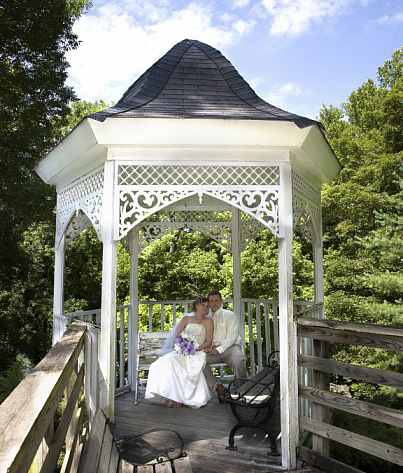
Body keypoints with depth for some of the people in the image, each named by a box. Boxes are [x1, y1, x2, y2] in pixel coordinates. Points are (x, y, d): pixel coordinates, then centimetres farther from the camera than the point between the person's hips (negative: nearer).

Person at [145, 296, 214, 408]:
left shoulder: (208, 322, 12)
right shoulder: (186, 319, 20)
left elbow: (208, 343, 2)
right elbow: (175, 336, 12)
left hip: (198, 352, -3)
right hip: (181, 351, 3)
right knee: (169, 360, -31)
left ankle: (178, 397, -26)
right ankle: (173, 396, -30)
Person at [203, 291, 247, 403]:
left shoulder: (230, 315, 6)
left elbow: (231, 338, -5)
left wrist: (219, 350, -18)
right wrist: (206, 347, -6)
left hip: (230, 347, -3)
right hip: (213, 350, 4)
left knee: (238, 359, -37)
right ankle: (217, 387, -18)